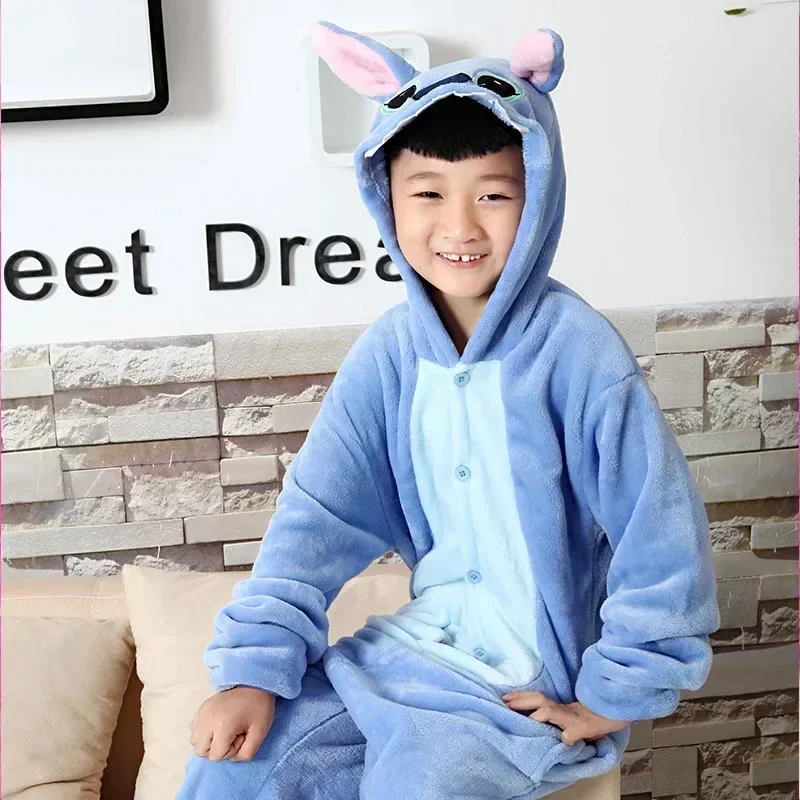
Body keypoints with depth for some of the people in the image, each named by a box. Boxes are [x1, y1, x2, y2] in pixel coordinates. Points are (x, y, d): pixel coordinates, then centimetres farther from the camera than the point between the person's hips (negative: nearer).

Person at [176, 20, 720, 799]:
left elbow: (662, 539, -18)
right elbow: (317, 515, -3)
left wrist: (611, 705, -11)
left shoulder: (576, 352, -20)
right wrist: (253, 668, -10)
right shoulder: (389, 351, -5)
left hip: (532, 683, -4)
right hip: (415, 646, 5)